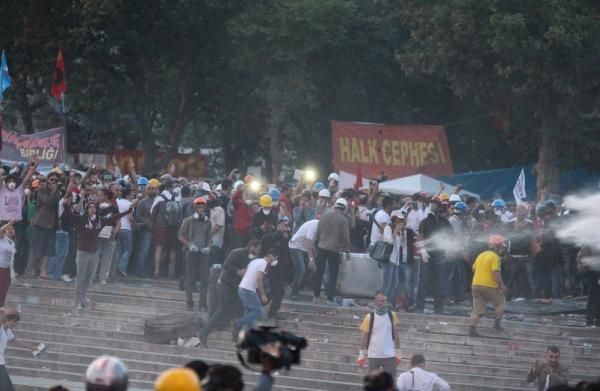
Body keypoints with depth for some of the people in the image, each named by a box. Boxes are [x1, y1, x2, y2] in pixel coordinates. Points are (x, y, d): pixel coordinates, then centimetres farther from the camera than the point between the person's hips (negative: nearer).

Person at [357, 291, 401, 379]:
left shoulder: (392, 315, 2)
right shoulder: (369, 317, -4)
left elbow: (396, 334, 8)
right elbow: (364, 336, 1)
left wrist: (398, 352, 6)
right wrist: (362, 354, -2)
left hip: (389, 355, 1)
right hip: (373, 356, -1)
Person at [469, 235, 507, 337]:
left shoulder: (481, 255, 15)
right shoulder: (495, 257, -10)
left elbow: (474, 269, 21)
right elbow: (496, 273, -18)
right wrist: (502, 285, -10)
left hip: (476, 285, 7)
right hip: (489, 286, -7)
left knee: (477, 309, 6)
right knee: (501, 302, 15)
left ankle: (472, 329, -4)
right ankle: (497, 323, 10)